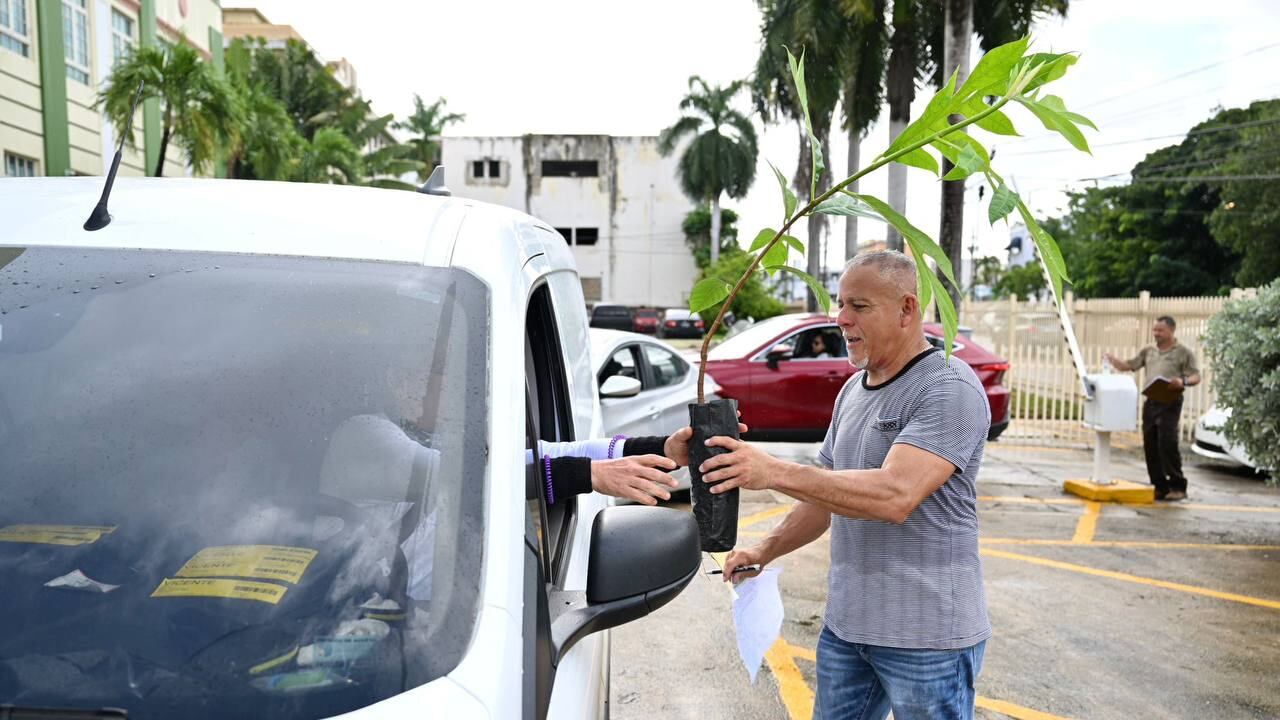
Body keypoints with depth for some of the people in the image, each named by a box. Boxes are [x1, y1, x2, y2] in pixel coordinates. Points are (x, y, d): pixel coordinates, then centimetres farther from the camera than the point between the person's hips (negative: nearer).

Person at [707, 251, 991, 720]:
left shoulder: (950, 389, -16)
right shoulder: (852, 390, 11)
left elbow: (895, 495, -30)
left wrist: (774, 472, -34)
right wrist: (765, 551, 6)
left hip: (926, 634, -7)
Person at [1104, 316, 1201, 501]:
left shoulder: (1183, 352, 2)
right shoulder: (1148, 351, 16)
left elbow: (1196, 376, -2)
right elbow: (1128, 366, 16)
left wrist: (1183, 382, -23)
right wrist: (1112, 360, -3)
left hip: (1170, 402, -6)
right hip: (1150, 402, 6)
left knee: (1168, 444, -11)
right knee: (1150, 446, 5)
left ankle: (1178, 487, -1)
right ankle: (1160, 486, 13)